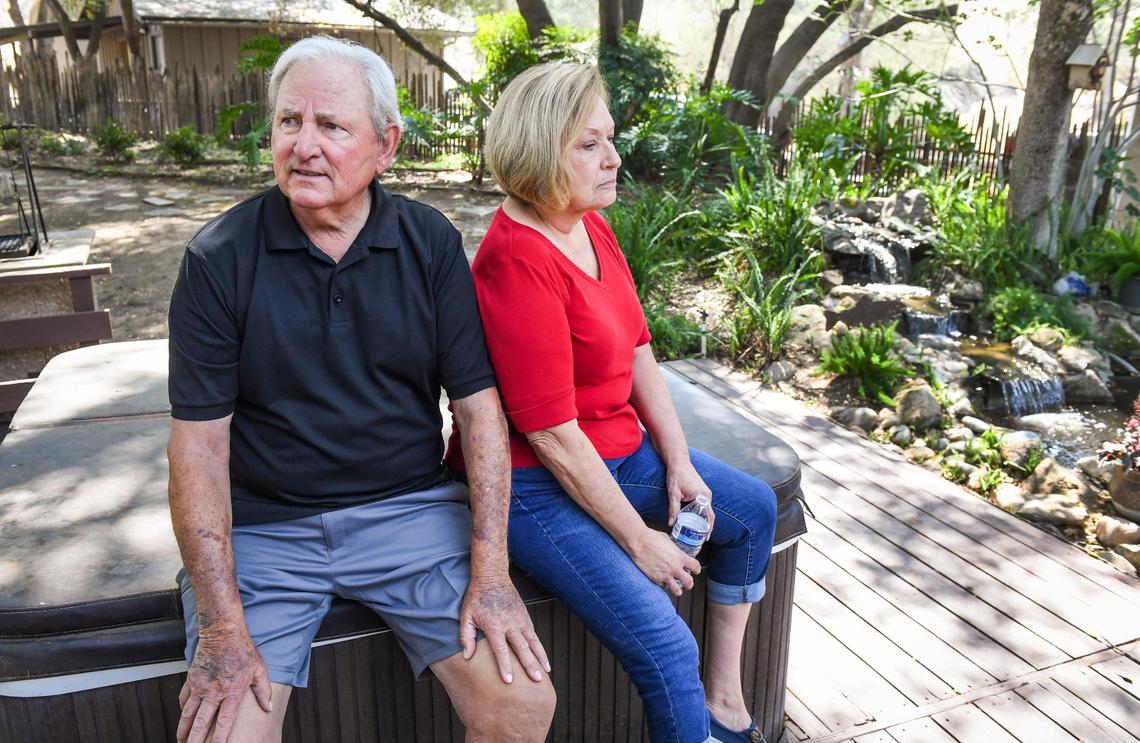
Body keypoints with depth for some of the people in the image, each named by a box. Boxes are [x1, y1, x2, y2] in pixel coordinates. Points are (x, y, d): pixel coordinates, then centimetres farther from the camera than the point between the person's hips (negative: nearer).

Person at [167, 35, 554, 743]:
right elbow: (200, 444, -7)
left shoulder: (431, 242, -2)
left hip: (411, 507, 1)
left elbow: (479, 405, -3)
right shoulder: (219, 258, -5)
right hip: (262, 526, 0)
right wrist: (223, 627, -13)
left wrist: (491, 572, -11)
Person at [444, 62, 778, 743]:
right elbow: (552, 435, -25)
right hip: (536, 485, -10)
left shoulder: (593, 227, 2)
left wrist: (679, 463, 0)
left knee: (754, 508, 14)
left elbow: (638, 352, 8)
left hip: (618, 450, 10)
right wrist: (640, 541, -17)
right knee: (668, 652, -16)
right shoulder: (518, 261, -26)